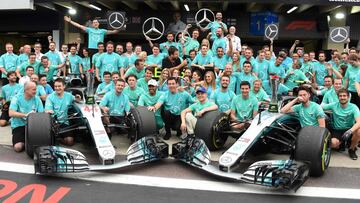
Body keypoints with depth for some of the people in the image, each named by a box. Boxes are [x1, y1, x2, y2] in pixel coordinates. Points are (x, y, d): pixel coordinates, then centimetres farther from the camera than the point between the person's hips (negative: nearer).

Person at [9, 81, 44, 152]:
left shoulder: (37, 99, 0)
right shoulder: (17, 98, -7)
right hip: (18, 125, -2)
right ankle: (24, 143, 13)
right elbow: (11, 113, -18)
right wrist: (25, 115, -29)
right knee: (18, 147, -20)